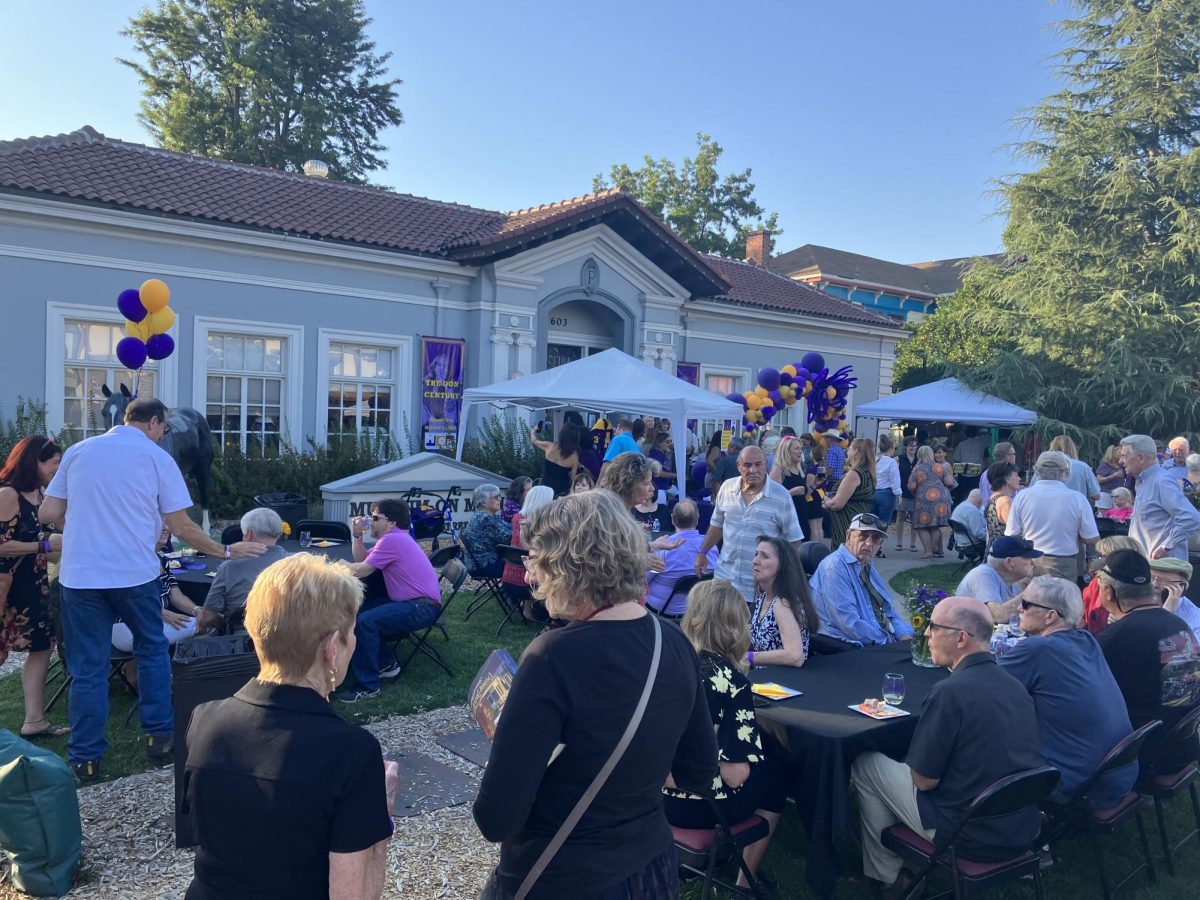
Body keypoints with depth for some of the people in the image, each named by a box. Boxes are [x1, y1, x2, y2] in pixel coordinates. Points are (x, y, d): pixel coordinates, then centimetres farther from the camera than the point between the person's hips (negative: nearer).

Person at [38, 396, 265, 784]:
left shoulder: (77, 452, 8)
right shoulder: (156, 457, -2)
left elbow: (47, 514, 8)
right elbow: (182, 527, -2)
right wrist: (226, 552, 9)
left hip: (80, 574, 3)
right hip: (135, 573, -2)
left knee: (88, 668, 9)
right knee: (152, 651, 18)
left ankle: (85, 759, 15)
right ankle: (160, 736, 22)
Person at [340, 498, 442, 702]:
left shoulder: (392, 540, -15)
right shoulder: (394, 537, 19)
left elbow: (361, 571, -16)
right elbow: (362, 559, 19)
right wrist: (357, 535, 7)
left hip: (422, 607, -11)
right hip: (412, 601, 11)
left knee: (365, 621, -24)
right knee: (358, 611, 13)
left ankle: (367, 685, -17)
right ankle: (386, 663, 20)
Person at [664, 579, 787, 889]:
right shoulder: (730, 679, -21)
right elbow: (736, 774, -20)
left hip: (659, 793, 5)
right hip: (701, 806, -5)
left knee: (762, 759, 28)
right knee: (775, 775, 24)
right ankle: (745, 883, 33)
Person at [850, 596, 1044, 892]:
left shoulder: (950, 692, -23)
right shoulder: (1015, 685, 2)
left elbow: (924, 780, -16)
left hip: (971, 837, -8)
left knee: (865, 765, 8)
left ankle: (884, 874, 22)